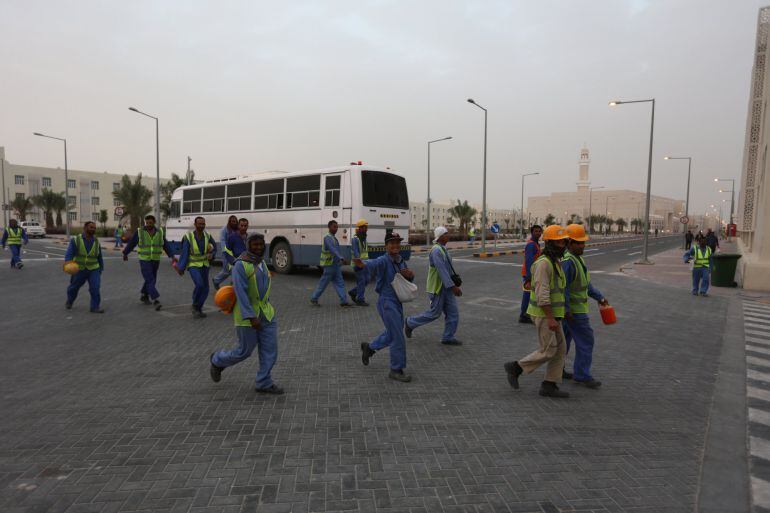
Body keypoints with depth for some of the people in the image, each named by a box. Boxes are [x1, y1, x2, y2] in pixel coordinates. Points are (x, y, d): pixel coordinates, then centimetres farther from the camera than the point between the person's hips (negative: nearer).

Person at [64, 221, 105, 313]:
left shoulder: (96, 242, -3)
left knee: (95, 287, -17)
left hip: (93, 269, 0)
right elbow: (68, 255, -17)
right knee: (74, 287, 19)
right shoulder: (75, 240, -10)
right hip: (79, 270, 0)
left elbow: (99, 257, 7)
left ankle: (95, 307, -10)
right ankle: (69, 301, 47)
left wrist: (101, 269, 12)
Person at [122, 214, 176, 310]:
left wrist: (172, 256, -11)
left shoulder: (160, 232, -2)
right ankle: (155, 301, -19)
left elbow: (166, 246, -1)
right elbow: (131, 243, 3)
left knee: (151, 280, 14)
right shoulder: (140, 232, -9)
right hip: (144, 260, -4)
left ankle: (143, 296, 36)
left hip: (155, 260, 4)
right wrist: (125, 253, 13)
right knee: (150, 280, -14)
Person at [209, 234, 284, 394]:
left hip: (266, 314, 7)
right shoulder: (241, 265, -18)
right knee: (245, 351, 6)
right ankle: (217, 360, 32)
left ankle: (264, 383, 13)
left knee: (270, 350, 2)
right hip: (247, 315, -7)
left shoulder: (261, 263, 8)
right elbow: (241, 293, -23)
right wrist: (251, 317, -27)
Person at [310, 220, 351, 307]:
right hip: (330, 265, -9)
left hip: (336, 265, 9)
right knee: (323, 283, 1)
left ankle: (344, 301, 3)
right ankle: (314, 299, 14)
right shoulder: (327, 238, -16)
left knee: (340, 283, 4)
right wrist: (341, 258, -42)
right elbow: (333, 250, -31)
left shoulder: (333, 238, 14)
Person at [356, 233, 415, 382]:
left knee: (392, 334, 23)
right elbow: (373, 264, -40)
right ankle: (396, 370, 12)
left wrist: (410, 275, -7)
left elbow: (409, 280, 17)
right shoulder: (384, 261, -17)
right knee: (398, 338, -3)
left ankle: (369, 348, 44)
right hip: (387, 303, -8)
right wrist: (363, 264, -64)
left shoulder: (402, 261, 8)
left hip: (397, 303, 8)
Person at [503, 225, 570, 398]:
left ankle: (549, 386, 13)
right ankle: (515, 367, 9)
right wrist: (551, 319, -27)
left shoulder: (555, 262, 13)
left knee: (560, 349, 8)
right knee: (548, 351, -5)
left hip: (551, 314, 9)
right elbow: (541, 294, -25)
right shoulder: (543, 263, -20)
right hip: (544, 315, -9)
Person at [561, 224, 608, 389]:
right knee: (585, 340, -3)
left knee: (565, 337, 16)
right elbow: (563, 287, -26)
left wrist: (599, 297, 17)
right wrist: (566, 310, -26)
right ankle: (582, 375, 6)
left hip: (572, 308, 10)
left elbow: (585, 283, 17)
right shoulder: (567, 261, -23)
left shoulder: (577, 258, 10)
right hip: (573, 309, -10)